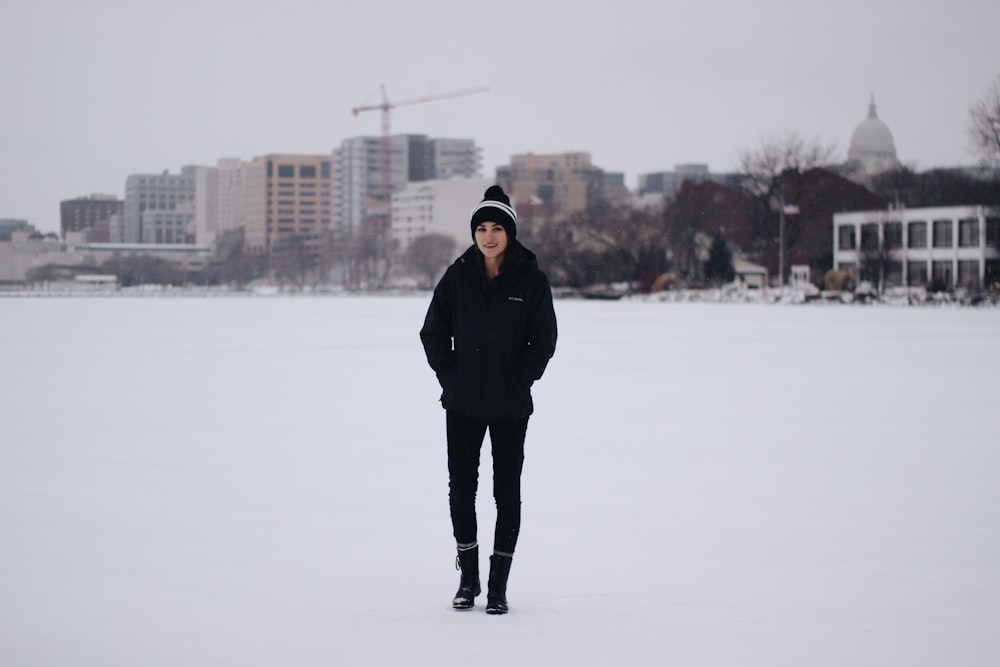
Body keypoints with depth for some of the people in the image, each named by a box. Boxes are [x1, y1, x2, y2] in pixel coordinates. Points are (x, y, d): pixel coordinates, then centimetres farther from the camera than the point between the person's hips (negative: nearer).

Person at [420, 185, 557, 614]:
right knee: (461, 487, 5)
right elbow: (433, 332, 7)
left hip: (510, 408, -2)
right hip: (462, 404, 2)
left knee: (507, 491, 2)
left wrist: (518, 382, -7)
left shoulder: (531, 281, -6)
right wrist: (450, 377, 0)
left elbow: (543, 341, -2)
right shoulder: (458, 277, 0)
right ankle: (468, 578, 19)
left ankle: (499, 585, 10)